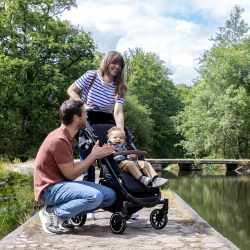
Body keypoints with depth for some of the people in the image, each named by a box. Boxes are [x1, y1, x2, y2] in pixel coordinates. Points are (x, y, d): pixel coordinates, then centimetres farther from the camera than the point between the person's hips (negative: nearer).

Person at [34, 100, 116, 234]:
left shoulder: (67, 137, 14)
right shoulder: (59, 140, -19)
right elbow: (70, 174, -16)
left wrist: (95, 155, 9)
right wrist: (93, 156, -9)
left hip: (62, 184, 10)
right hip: (50, 189, -10)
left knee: (110, 196, -1)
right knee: (95, 197, -31)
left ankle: (62, 214, 2)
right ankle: (52, 212, -12)